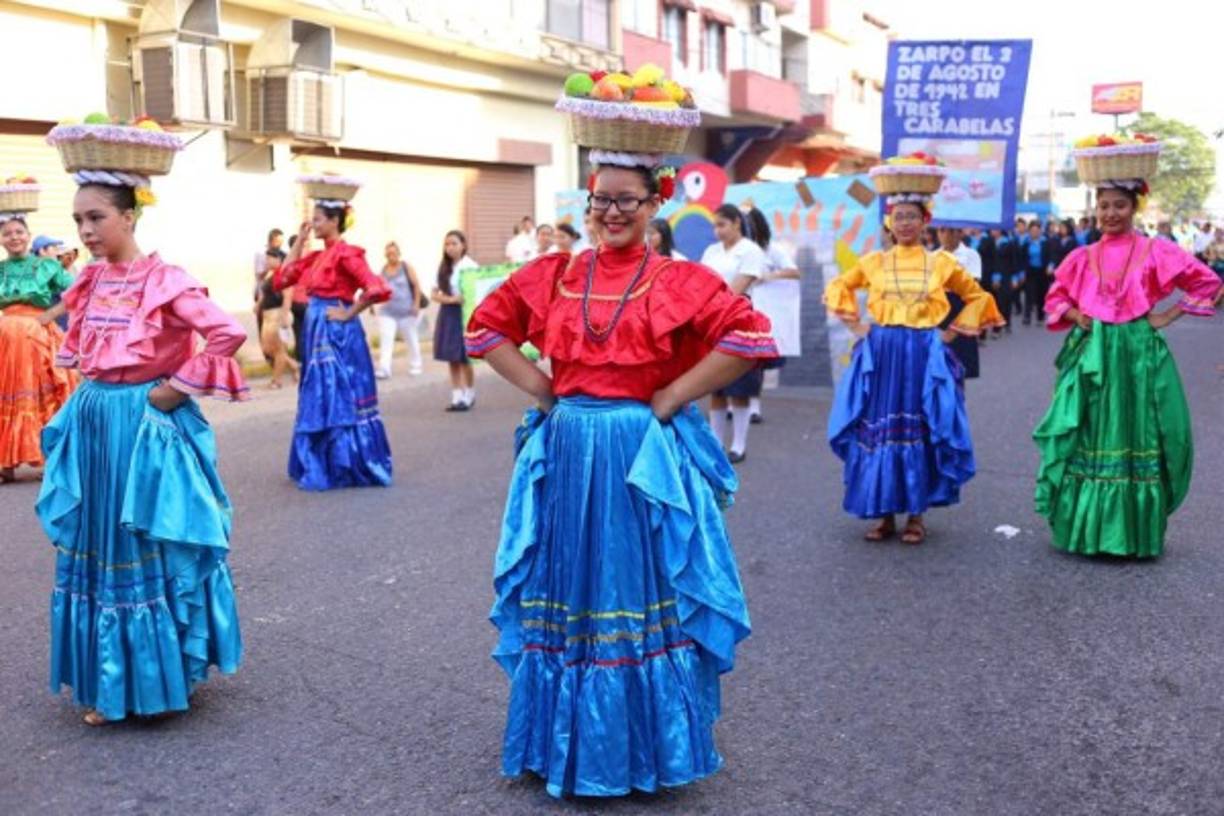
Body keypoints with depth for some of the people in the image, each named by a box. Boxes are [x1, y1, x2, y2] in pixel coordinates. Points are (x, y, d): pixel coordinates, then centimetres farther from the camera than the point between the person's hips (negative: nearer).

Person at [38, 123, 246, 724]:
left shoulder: (164, 281, -14)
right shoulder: (89, 282, 7)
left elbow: (228, 334, -23)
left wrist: (178, 388, -17)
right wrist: (92, 395, 10)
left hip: (146, 427, -7)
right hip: (93, 425, 7)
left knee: (151, 554, 3)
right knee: (93, 552, 12)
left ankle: (159, 678, 18)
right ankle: (108, 684, 24)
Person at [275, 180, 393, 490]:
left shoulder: (347, 254, -13)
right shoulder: (316, 256, 12)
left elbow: (379, 289, -24)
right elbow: (282, 280, 11)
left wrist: (349, 313, -14)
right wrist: (298, 242, 8)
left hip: (338, 335, -9)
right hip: (316, 333, 9)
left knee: (340, 400, -2)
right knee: (320, 401, 13)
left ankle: (349, 469, 7)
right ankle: (322, 466, 22)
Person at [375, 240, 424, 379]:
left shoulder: (406, 267, -5)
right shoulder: (383, 269, 6)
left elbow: (417, 285, -6)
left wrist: (417, 304, -12)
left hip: (406, 311, -3)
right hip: (387, 312, 3)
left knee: (411, 339, 11)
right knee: (385, 340, -10)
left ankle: (416, 365, 26)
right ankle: (384, 368, -16)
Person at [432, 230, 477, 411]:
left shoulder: (470, 266, -7)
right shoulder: (443, 268, 8)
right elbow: (435, 294, 5)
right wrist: (450, 299, -12)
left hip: (464, 313, -5)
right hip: (448, 313, 5)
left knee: (464, 357, -1)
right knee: (452, 358, 5)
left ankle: (469, 396, 13)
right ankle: (457, 396, 11)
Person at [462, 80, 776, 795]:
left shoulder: (680, 281, -4)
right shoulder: (554, 275, 6)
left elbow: (750, 336, -13)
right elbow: (487, 326, 14)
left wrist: (674, 397, -13)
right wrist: (540, 388, 2)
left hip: (644, 455, -3)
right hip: (566, 451, 4)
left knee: (642, 594, 6)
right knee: (566, 593, 11)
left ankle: (645, 745, 22)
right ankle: (566, 741, 28)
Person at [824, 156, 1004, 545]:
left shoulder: (941, 262, 4)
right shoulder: (874, 262, 5)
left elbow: (977, 296, 14)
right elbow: (838, 287, 19)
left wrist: (954, 331, 4)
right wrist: (854, 323, 7)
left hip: (926, 356, -1)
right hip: (881, 355, 1)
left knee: (922, 433, 1)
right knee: (878, 431, 1)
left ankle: (917, 514, 12)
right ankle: (885, 513, 12)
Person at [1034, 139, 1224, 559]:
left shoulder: (1155, 252, -1)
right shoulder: (1082, 257, 7)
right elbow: (1056, 297, 20)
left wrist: (1168, 316, -4)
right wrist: (1075, 315, 1)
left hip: (1138, 355, -2)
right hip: (1090, 356, 3)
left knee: (1135, 439, 1)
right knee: (1084, 440, 3)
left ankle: (1134, 532, 10)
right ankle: (1083, 528, 12)